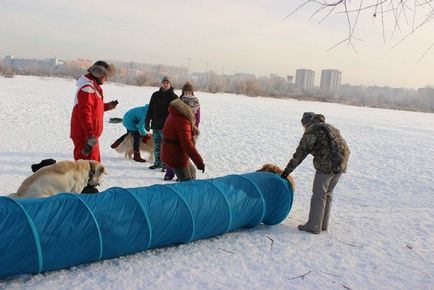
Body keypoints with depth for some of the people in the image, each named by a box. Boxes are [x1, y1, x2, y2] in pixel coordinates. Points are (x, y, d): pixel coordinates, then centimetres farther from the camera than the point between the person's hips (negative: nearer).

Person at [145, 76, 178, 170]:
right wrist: (147, 122, 8)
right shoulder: (155, 95, 10)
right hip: (156, 125, 4)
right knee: (156, 145, 10)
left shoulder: (174, 97, 0)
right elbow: (150, 109, 13)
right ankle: (157, 162, 21)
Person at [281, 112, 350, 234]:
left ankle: (314, 226, 6)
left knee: (318, 195, 1)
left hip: (328, 164, -8)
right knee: (327, 193, 18)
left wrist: (287, 170, -1)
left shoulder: (312, 130, -2)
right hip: (341, 163, 9)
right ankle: (323, 224, 24)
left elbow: (301, 152, -6)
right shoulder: (329, 128, 24)